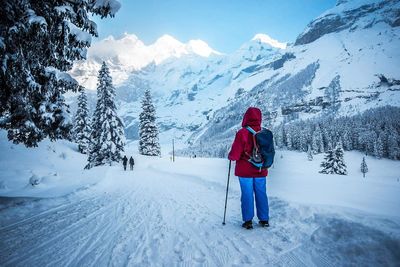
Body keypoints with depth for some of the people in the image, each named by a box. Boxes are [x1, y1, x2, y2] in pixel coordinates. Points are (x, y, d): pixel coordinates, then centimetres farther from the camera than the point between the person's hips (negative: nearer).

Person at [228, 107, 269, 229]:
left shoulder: (242, 133, -16)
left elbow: (235, 154, -17)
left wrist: (230, 156, 4)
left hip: (245, 171, -3)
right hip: (261, 171, 4)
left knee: (247, 194, 6)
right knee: (261, 194, 13)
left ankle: (248, 221, 11)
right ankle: (264, 219, 22)